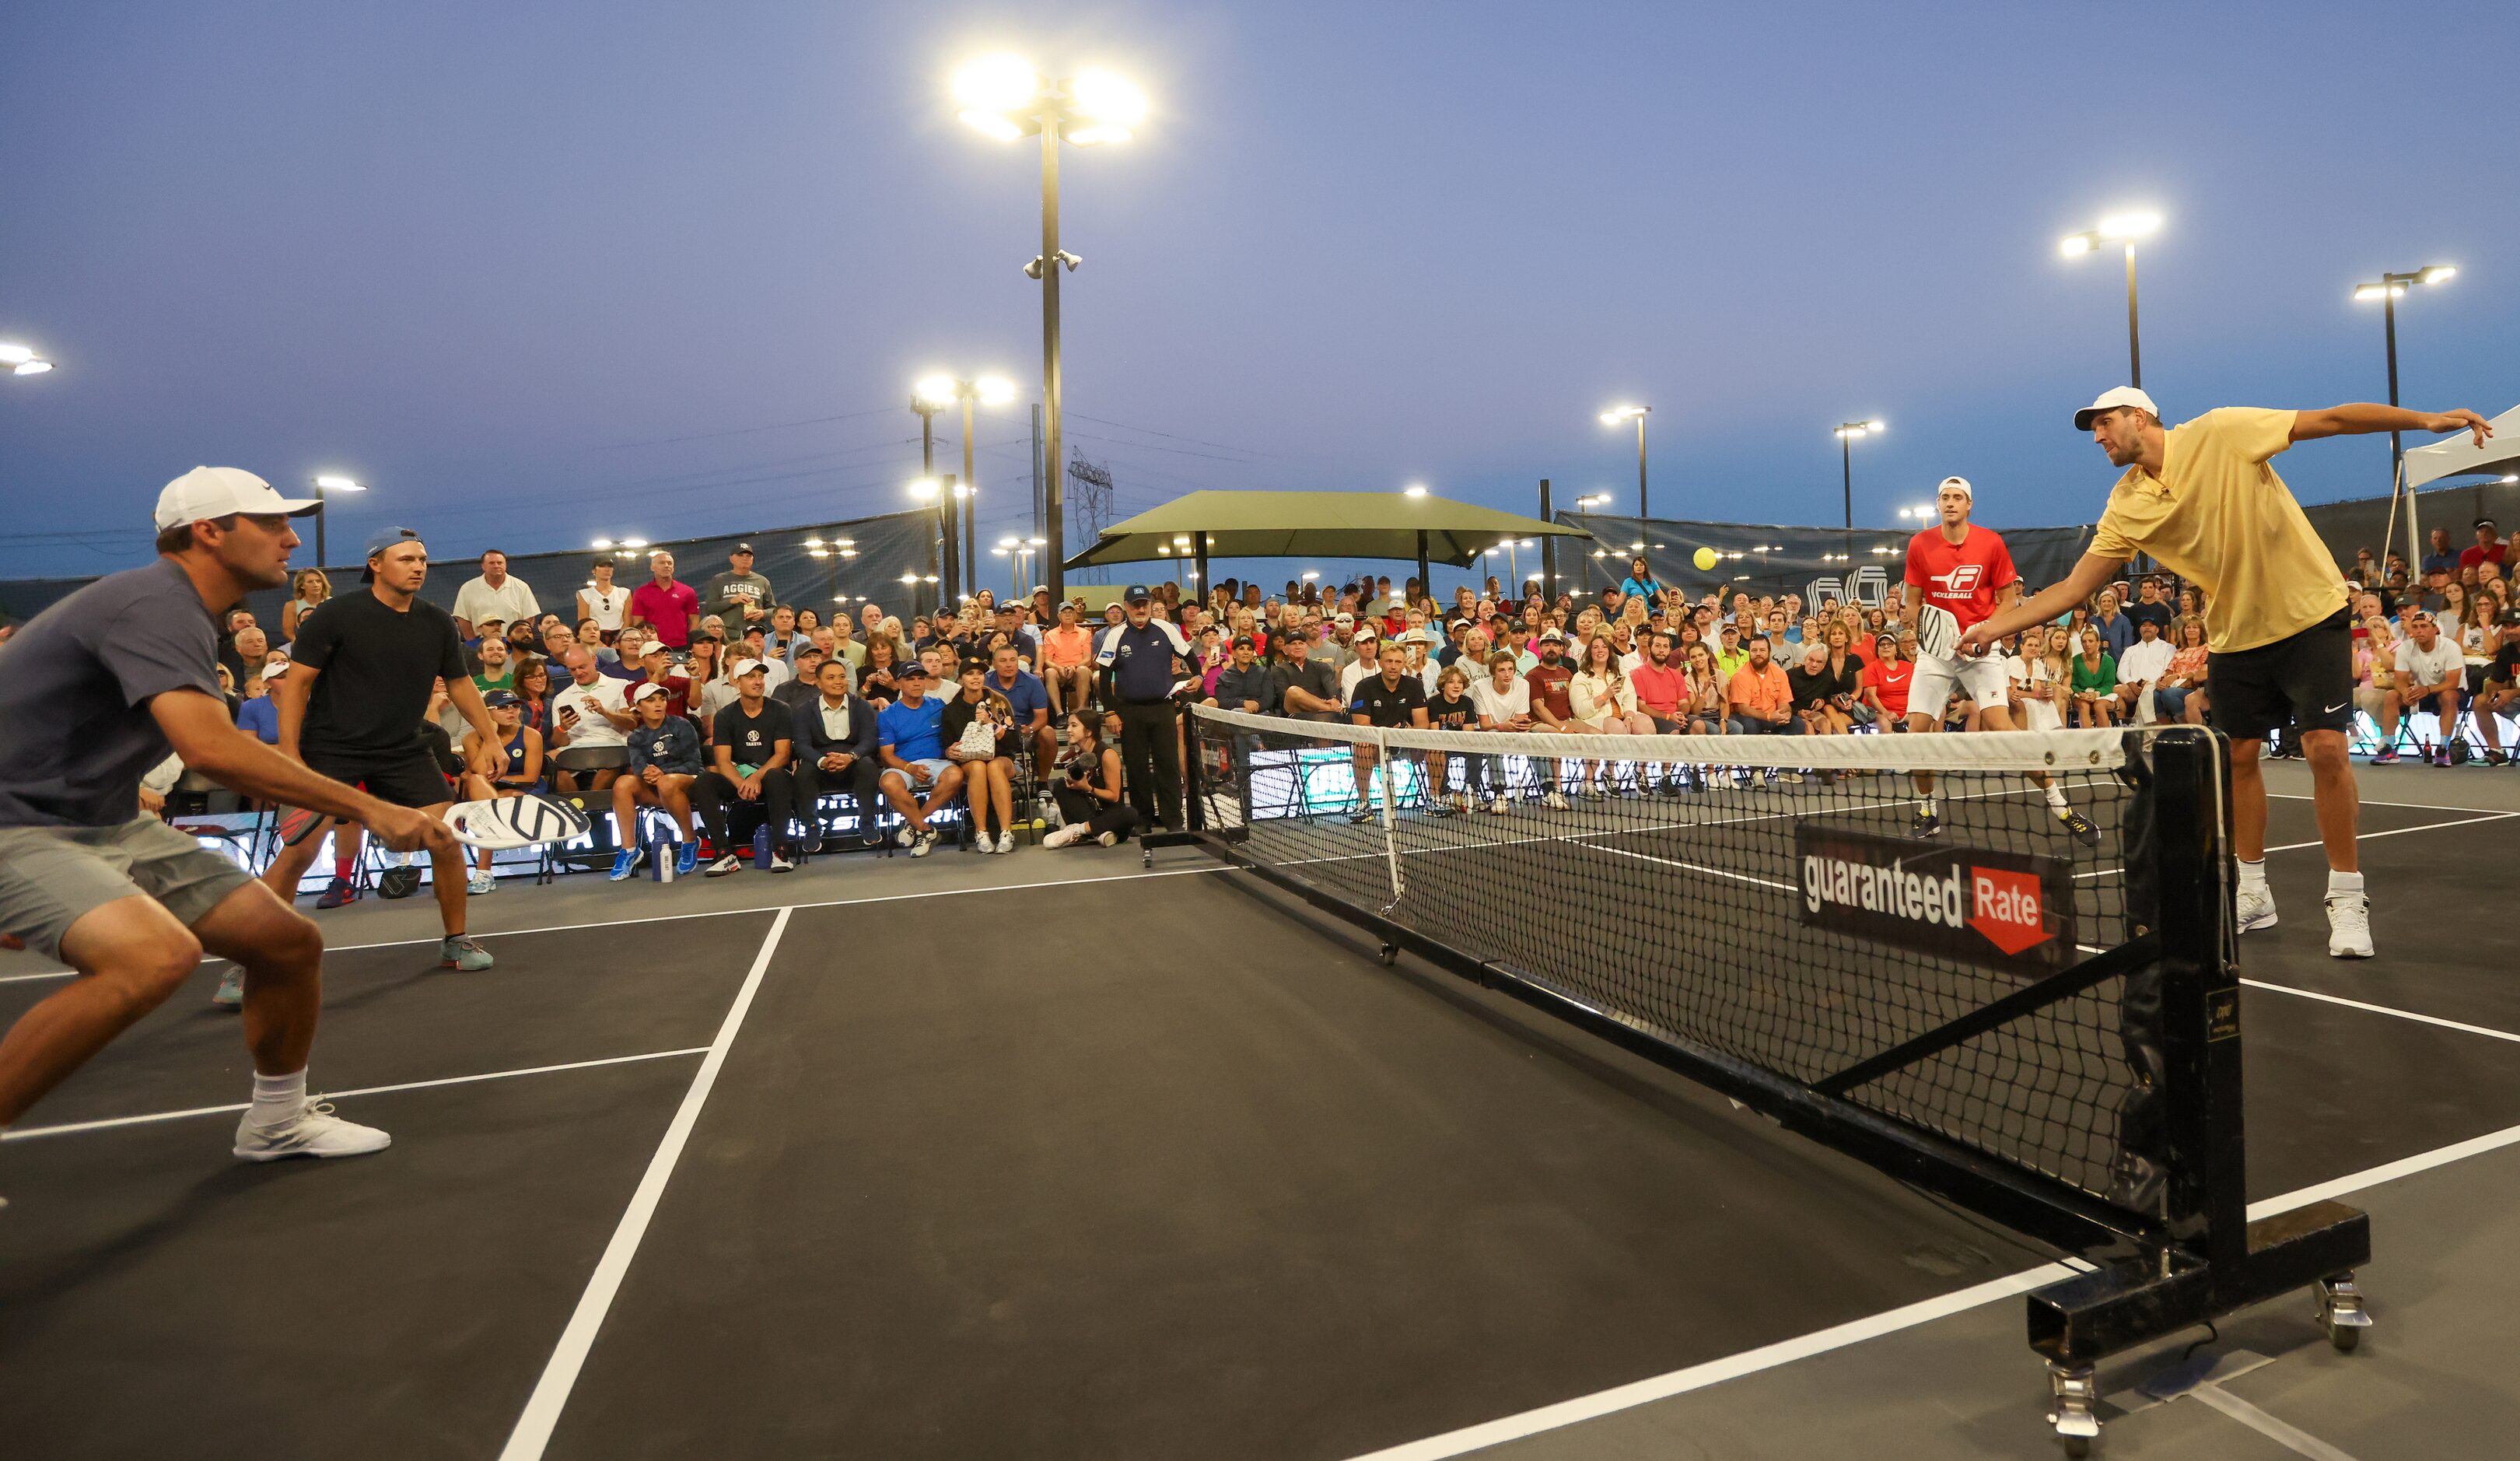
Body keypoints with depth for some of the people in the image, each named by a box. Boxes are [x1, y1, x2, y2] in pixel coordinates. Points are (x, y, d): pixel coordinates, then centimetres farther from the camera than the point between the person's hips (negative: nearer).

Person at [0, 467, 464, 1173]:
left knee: (290, 942, 4)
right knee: (159, 955, -36)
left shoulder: (183, 613, 11)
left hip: (110, 825, 10)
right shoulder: (155, 604, -22)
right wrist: (369, 809, -34)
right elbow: (211, 749, -35)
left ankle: (277, 1122, 24)